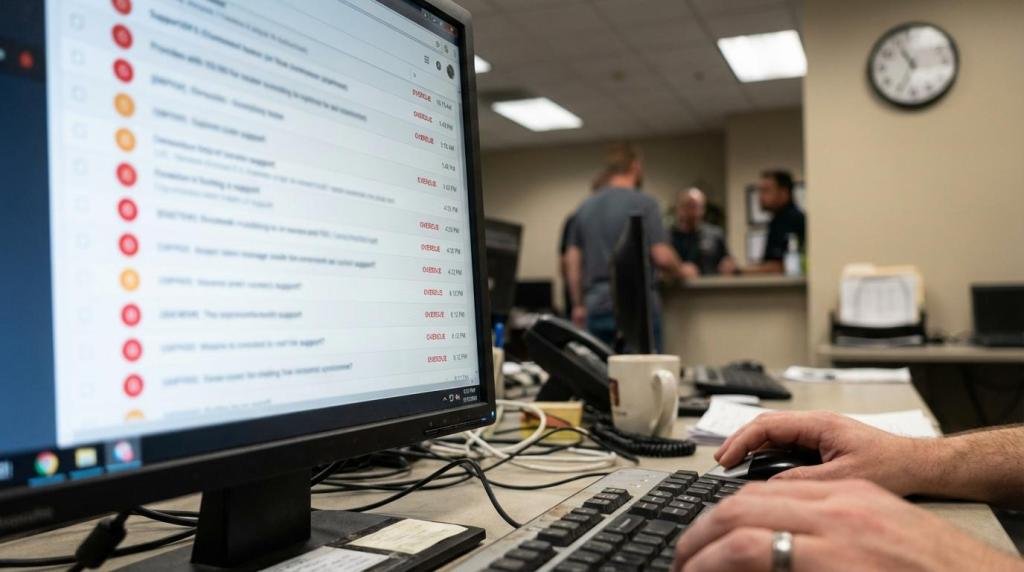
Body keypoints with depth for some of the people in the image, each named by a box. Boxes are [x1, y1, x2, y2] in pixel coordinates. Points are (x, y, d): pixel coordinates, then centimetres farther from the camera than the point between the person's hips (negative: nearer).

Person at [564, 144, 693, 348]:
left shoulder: (585, 208, 11)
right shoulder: (643, 203, -6)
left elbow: (572, 262, 10)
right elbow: (662, 257, -11)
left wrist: (578, 306, 16)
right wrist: (682, 272, 9)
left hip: (597, 307, 5)